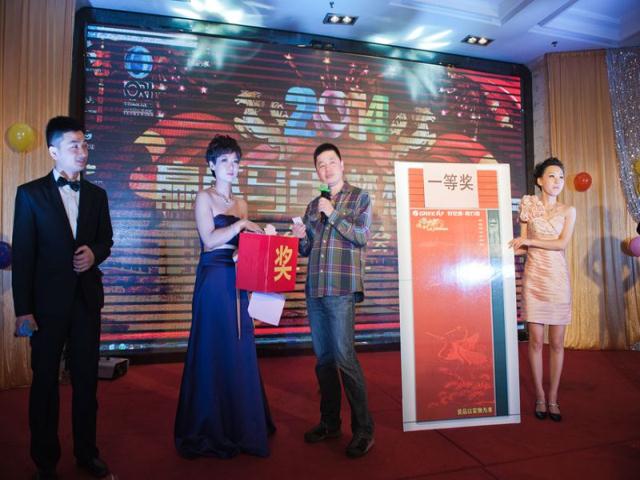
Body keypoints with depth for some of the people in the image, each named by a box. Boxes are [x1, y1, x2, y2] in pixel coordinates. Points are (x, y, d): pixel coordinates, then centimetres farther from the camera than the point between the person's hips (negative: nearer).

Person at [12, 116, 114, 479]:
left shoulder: (97, 195, 7)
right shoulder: (30, 193, -3)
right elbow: (22, 254, -7)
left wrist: (94, 253, -12)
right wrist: (23, 309, -10)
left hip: (87, 299, 3)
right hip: (48, 301, -3)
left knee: (87, 378, 12)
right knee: (45, 381, 10)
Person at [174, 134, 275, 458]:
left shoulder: (240, 203, 17)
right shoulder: (204, 198, -1)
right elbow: (210, 239, -13)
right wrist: (241, 224, -9)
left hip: (238, 282, 6)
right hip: (213, 280, -6)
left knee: (240, 350, 8)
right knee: (214, 351, 1)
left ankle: (240, 425, 22)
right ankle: (211, 430, 17)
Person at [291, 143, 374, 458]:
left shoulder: (359, 197, 4)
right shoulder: (313, 205, 18)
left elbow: (362, 236, -7)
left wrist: (333, 213, -10)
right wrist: (300, 237, -1)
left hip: (342, 289, -5)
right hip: (314, 290, 6)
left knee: (344, 357, -9)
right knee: (322, 357, 11)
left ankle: (363, 429, 5)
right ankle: (329, 422, 24)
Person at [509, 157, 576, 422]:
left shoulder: (568, 211, 7)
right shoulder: (528, 207, 5)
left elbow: (562, 244, -8)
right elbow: (523, 248, 6)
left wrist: (529, 240, -11)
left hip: (558, 279, 1)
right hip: (534, 278, -1)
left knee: (556, 343, 4)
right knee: (536, 340, 1)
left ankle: (553, 398, 16)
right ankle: (540, 397, 14)